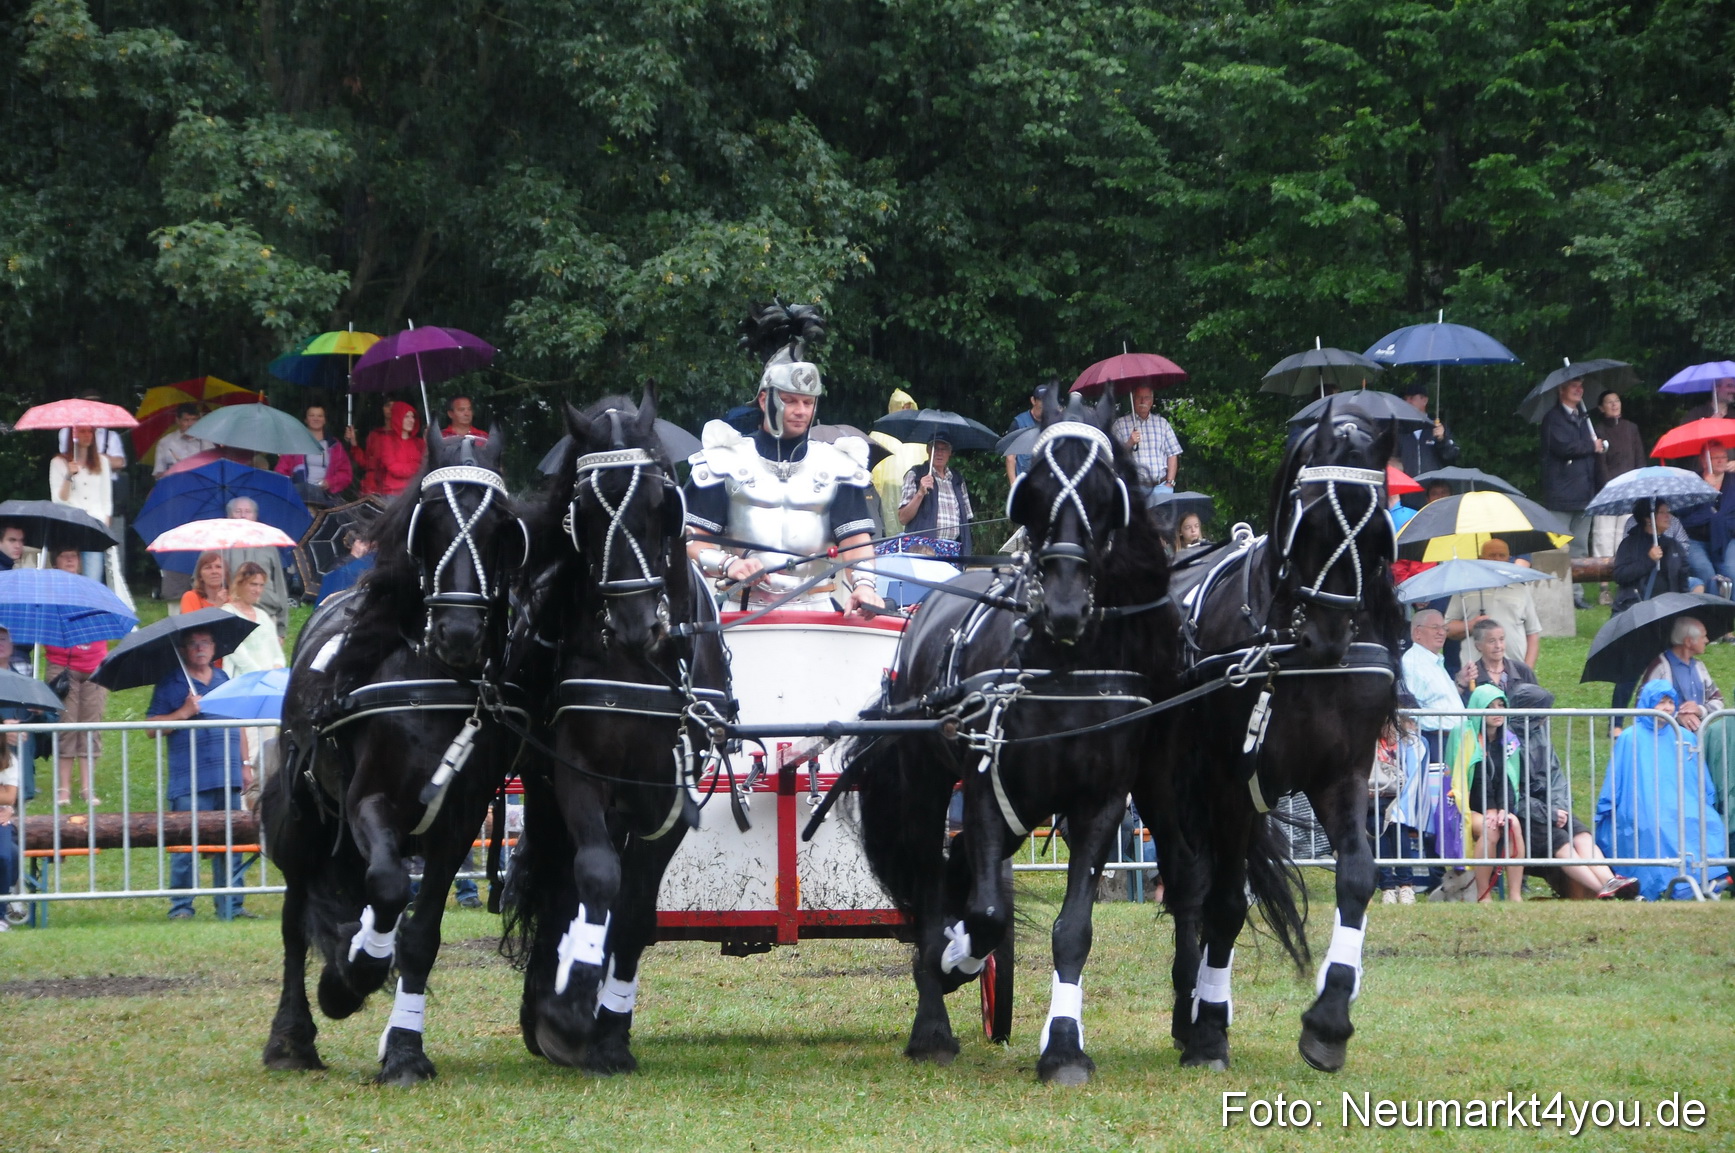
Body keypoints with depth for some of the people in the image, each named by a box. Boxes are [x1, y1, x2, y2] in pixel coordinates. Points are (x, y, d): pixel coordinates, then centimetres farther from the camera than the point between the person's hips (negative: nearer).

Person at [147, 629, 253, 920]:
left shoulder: (224, 680, 18)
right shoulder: (171, 684, 2)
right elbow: (152, 727, -4)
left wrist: (244, 764, 20)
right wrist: (184, 712, -14)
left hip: (227, 778, 5)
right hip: (189, 783, -5)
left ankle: (230, 905, 10)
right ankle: (180, 906, -1)